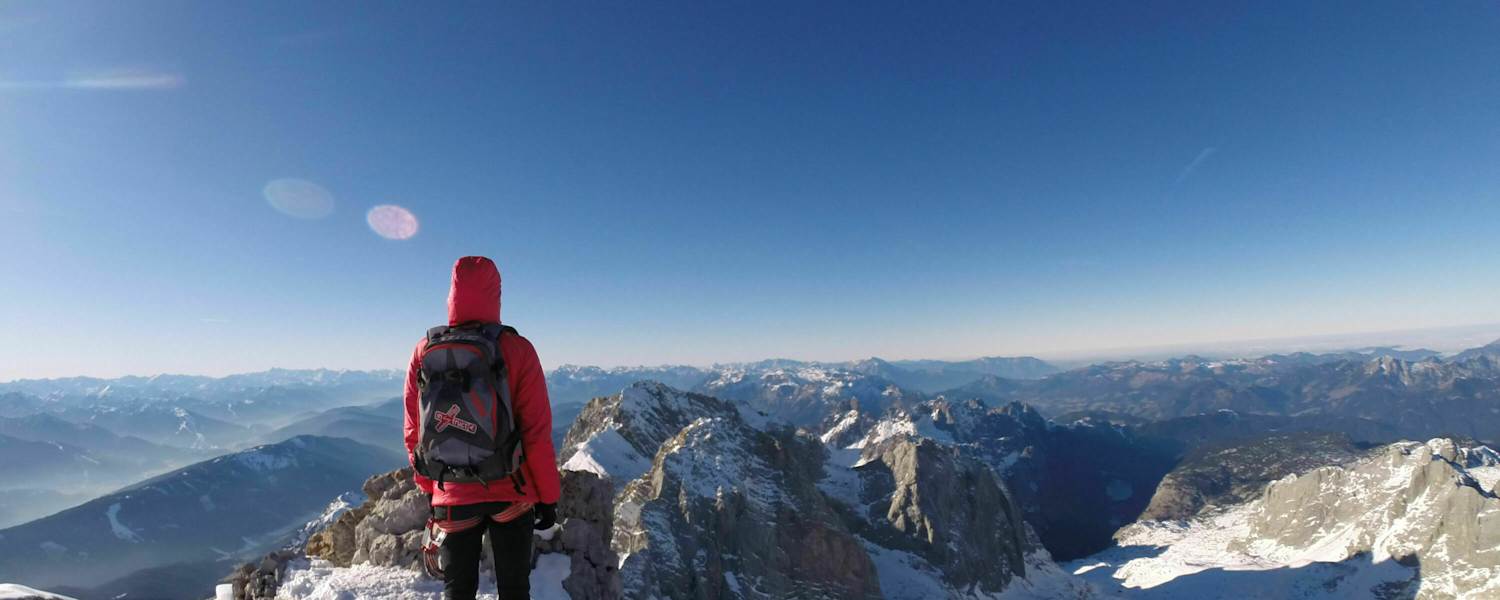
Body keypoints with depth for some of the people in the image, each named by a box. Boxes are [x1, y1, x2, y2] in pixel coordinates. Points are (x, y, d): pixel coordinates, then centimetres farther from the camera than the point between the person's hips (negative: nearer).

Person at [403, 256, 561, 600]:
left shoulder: (425, 352, -4)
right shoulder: (516, 350, -13)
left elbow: (414, 433, 4)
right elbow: (537, 433, -13)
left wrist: (428, 488, 17)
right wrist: (548, 496, -2)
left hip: (451, 498, 3)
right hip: (511, 494, -2)